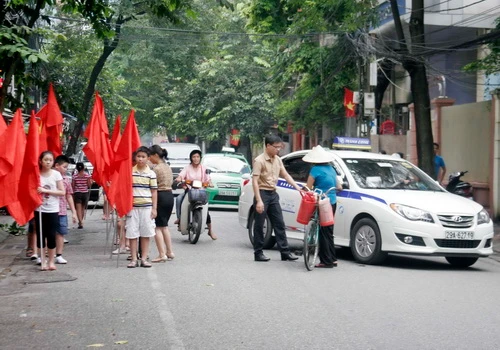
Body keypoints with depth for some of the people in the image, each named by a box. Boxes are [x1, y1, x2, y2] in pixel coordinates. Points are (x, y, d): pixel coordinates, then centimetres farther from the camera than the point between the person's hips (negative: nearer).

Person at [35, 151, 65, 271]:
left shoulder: (56, 174, -2)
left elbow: (62, 192, -6)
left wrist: (46, 190, -14)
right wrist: (36, 191, -14)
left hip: (53, 210, -1)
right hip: (39, 209, 1)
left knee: (51, 236, 0)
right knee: (40, 236, 3)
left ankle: (51, 261, 11)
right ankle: (42, 261, 12)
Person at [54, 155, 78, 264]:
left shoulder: (66, 180, 9)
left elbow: (69, 196, 15)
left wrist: (73, 212, 14)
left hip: (62, 211, 4)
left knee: (60, 233, 7)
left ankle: (59, 255, 16)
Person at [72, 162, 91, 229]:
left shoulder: (74, 176, -4)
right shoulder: (87, 175, -4)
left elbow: (73, 186, -2)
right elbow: (89, 185, -5)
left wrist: (72, 194, 8)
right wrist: (91, 182, 15)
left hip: (77, 193, -2)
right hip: (85, 193, 2)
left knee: (78, 209, -6)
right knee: (83, 208, 16)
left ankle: (80, 222, -20)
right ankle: (81, 222, 24)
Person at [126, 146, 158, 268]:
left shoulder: (151, 173, 2)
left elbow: (154, 192, 4)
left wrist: (154, 208, -1)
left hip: (146, 207, 0)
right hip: (132, 207, 0)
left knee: (146, 234, 5)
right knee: (132, 234, 1)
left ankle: (144, 258, 11)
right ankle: (134, 259, 7)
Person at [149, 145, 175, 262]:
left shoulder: (156, 168, -14)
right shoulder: (167, 167, 13)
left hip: (160, 196, -9)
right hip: (170, 195, 9)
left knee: (157, 227, -3)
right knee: (164, 226, 18)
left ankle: (162, 254, -7)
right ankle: (169, 252, 21)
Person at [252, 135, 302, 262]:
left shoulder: (278, 160, 9)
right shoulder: (259, 160, -13)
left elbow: (285, 175, 16)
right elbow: (255, 181, -16)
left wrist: (297, 187, 3)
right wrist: (259, 201, -22)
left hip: (273, 194, 7)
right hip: (262, 194, -7)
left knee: (279, 224, 6)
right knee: (259, 225, 1)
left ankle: (285, 252, 9)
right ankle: (258, 253, 7)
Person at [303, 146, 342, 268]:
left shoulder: (316, 170, -9)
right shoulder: (331, 169, 12)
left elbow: (308, 188, -8)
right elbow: (337, 186, 22)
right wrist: (339, 187, 42)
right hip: (333, 202, 8)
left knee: (323, 232, -3)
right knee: (329, 231, 14)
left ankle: (327, 260, -3)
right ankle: (332, 259, 18)